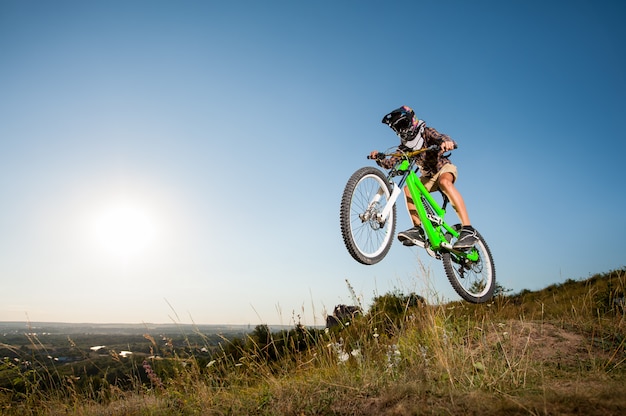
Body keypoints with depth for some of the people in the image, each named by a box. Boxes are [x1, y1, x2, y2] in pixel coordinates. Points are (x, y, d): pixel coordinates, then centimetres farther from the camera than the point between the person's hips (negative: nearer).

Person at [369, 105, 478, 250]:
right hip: (428, 176, 5)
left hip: (444, 168, -5)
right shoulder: (405, 146, -2)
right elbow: (390, 163, -8)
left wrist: (447, 142, -58)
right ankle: (418, 230, -17)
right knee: (408, 190, -19)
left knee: (444, 182, -38)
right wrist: (378, 158, -28)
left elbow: (441, 138, -35)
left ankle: (468, 230, -45)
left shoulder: (426, 132, -15)